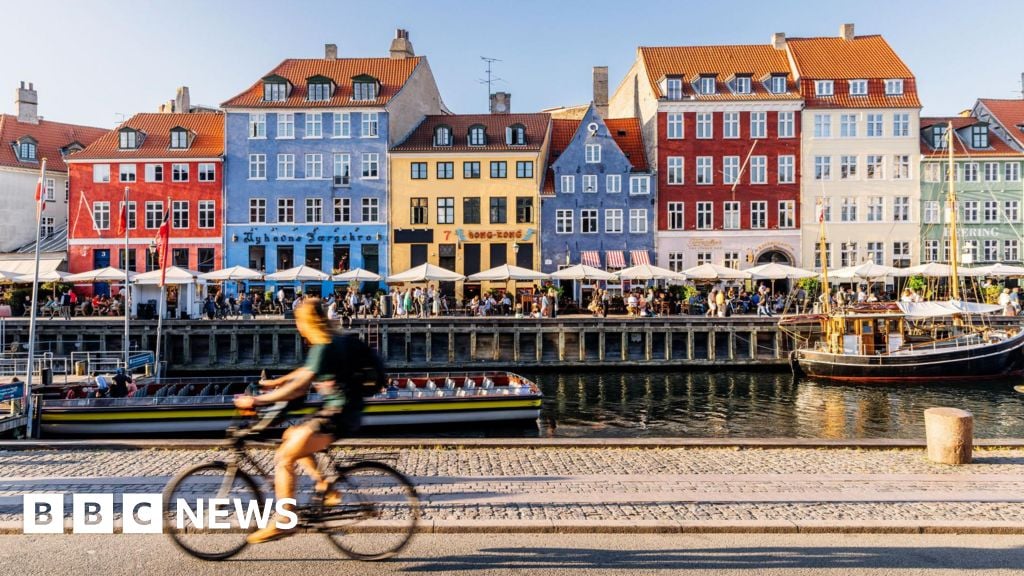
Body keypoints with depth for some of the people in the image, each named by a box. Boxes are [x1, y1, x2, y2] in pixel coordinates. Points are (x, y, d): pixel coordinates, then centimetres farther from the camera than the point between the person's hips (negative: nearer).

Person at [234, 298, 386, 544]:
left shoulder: (324, 348, -18)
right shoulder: (336, 342, 12)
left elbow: (299, 388, -25)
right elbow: (309, 371, 26)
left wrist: (257, 400, -22)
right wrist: (276, 382, 26)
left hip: (337, 414, -10)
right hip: (341, 410, 10)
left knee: (284, 458, -8)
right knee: (291, 437, 23)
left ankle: (282, 523, -1)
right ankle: (327, 491, 22)